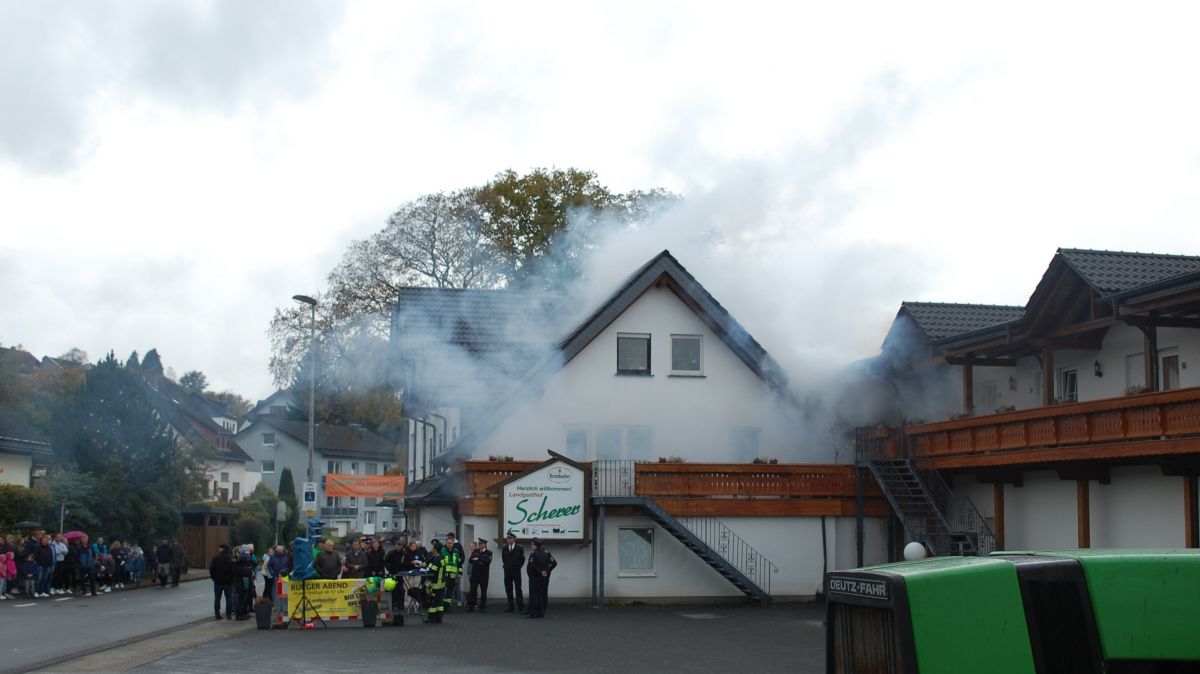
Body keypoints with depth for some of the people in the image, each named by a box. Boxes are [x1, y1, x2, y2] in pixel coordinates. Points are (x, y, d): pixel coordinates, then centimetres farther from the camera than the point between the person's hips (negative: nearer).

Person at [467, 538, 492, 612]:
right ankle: (470, 606, 3)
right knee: (473, 590, -1)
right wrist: (480, 562, -15)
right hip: (475, 573, 2)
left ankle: (483, 607, 10)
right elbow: (471, 560, -1)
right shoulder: (475, 551, 9)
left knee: (483, 590, 2)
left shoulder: (488, 553, 0)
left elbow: (488, 561, -16)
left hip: (484, 574, -2)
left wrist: (478, 559, -15)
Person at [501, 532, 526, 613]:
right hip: (507, 572, 4)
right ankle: (510, 607, 12)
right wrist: (505, 566, 12)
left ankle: (521, 607, -7)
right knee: (508, 590, 6)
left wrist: (518, 567, 2)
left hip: (516, 572, -4)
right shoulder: (504, 548, 7)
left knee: (518, 590, -6)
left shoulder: (519, 548, -3)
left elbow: (522, 559, 4)